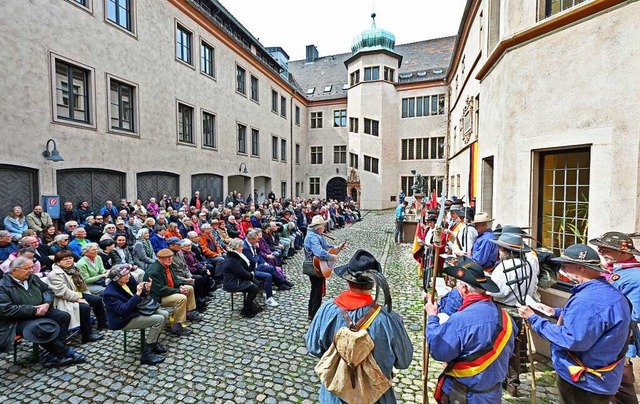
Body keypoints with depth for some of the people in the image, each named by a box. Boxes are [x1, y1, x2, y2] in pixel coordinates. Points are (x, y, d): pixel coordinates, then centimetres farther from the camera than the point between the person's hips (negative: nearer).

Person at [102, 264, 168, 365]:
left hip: (137, 309, 8)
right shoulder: (109, 293, -26)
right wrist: (137, 294, -35)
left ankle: (154, 343, 14)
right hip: (124, 319, -8)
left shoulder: (129, 279, -6)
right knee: (159, 320, -21)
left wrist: (146, 290, -16)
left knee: (165, 314, -1)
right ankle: (147, 355, -11)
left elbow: (140, 294, 7)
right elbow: (123, 310, -31)